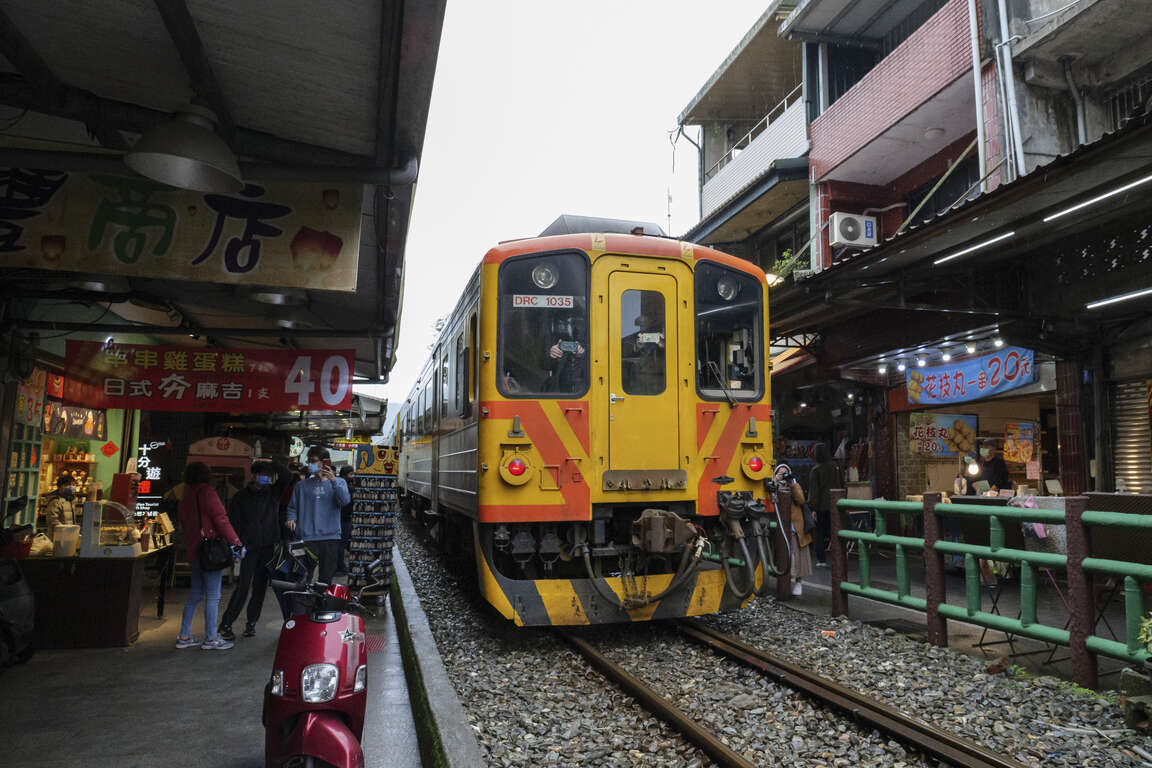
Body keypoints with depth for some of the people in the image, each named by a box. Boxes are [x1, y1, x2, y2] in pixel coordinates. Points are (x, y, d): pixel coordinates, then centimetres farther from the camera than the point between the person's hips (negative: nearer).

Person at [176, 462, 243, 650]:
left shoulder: (186, 498, 13)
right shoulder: (207, 492, -11)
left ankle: (184, 636, 19)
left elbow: (184, 525, 20)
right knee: (213, 596, -3)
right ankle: (211, 638, 0)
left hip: (193, 552, 8)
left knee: (195, 594, 15)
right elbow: (221, 519, -16)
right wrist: (236, 542, -14)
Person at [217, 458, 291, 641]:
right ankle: (225, 625, 0)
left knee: (260, 588, 8)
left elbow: (287, 477, -3)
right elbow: (233, 522, -4)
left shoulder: (273, 492, 6)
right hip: (248, 548, -3)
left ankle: (251, 622, 19)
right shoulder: (241, 497, -1)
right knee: (242, 587, -9)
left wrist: (272, 465, -12)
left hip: (268, 548, 3)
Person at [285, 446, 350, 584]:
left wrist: (333, 480, -21)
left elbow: (345, 500, -11)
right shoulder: (302, 485, 10)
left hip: (330, 538, 0)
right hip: (306, 538, 0)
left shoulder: (338, 482, 6)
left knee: (326, 578, 6)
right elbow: (293, 507, 14)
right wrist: (291, 519, -7)